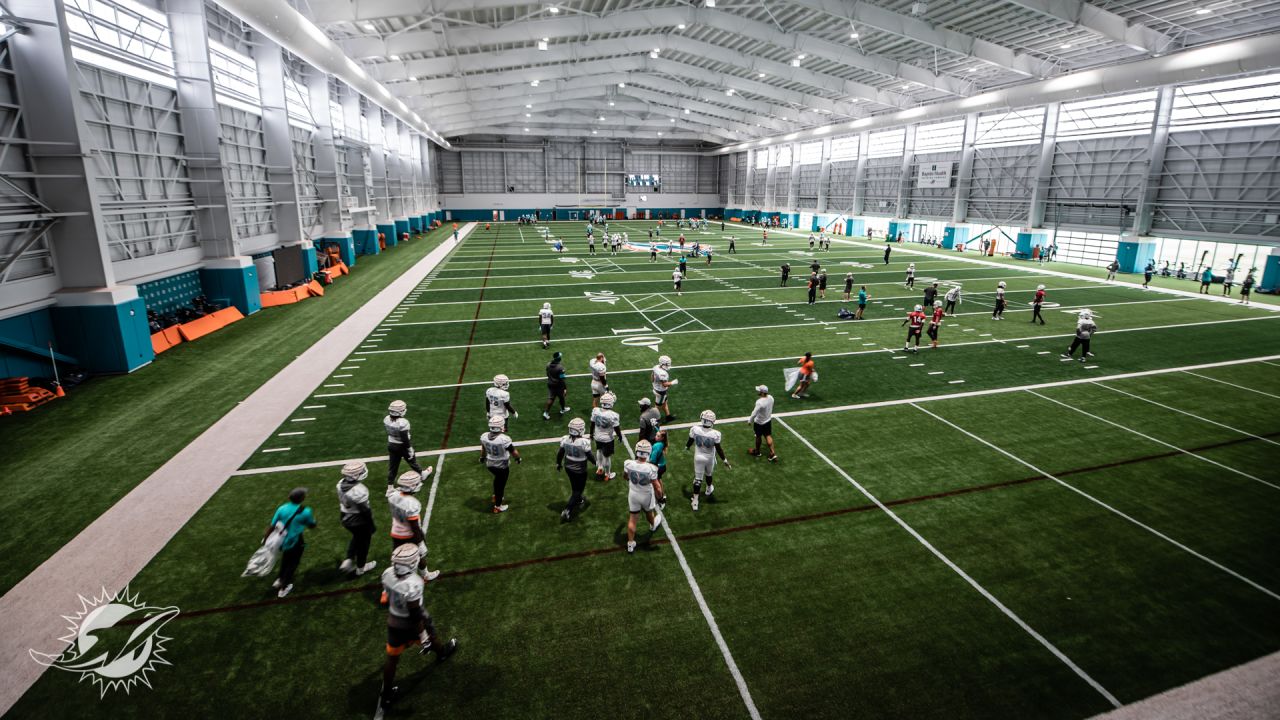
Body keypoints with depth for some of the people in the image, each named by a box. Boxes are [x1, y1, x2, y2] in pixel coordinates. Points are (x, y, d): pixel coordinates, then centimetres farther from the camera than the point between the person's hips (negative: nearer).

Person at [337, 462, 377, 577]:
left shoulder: (341, 484, -13)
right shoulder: (359, 491, -35)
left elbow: (341, 502, 5)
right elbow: (365, 511, -23)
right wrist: (372, 525, -9)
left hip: (346, 519, 7)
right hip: (359, 521, -7)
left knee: (356, 538, 32)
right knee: (363, 543, 17)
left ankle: (349, 561, 29)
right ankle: (361, 567, 36)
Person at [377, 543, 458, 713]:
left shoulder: (387, 574, -17)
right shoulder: (413, 584, -38)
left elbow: (387, 599, 4)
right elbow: (415, 614, -27)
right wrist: (423, 636, -14)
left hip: (393, 622, 4)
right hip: (409, 625, -4)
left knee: (392, 658, 20)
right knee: (429, 634, 28)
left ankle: (386, 695, 35)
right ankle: (442, 652, 59)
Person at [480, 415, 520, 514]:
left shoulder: (484, 437, -18)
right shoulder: (504, 439, -34)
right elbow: (514, 452, -18)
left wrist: (482, 457, 26)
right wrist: (518, 458, 5)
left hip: (490, 464, 5)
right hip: (502, 466, -4)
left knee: (498, 479, 32)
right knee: (501, 484, 17)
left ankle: (496, 496, 51)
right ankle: (498, 506, 34)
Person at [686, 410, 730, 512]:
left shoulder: (695, 429, -23)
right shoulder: (715, 434, -27)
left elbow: (690, 442, -5)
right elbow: (718, 449, -17)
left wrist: (686, 447, 19)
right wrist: (725, 461, -2)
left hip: (698, 457, 0)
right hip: (710, 458, 0)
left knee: (698, 478, 12)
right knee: (708, 474, 27)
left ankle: (695, 502, 16)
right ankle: (709, 490, 55)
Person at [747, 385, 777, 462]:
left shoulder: (759, 402, -34)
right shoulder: (770, 397, -11)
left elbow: (754, 414, -32)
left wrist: (750, 421, -15)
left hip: (759, 423, -6)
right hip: (768, 420, 6)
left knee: (758, 437, 17)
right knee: (768, 436, 19)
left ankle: (757, 451, 39)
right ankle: (773, 453, 20)